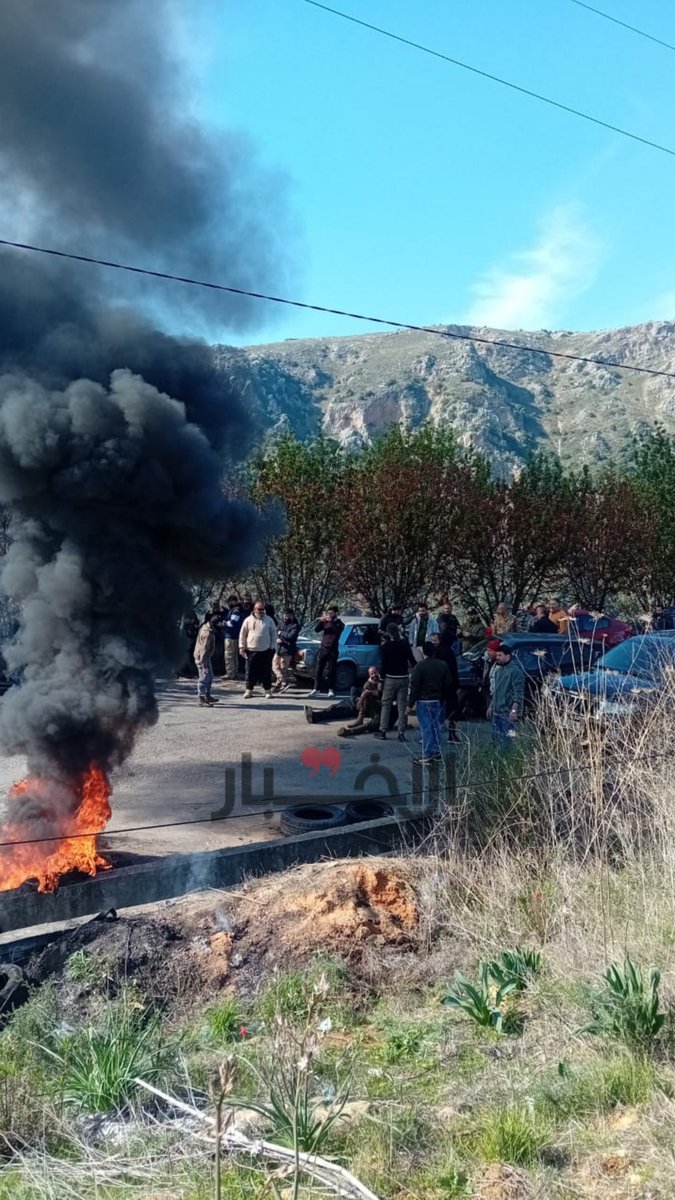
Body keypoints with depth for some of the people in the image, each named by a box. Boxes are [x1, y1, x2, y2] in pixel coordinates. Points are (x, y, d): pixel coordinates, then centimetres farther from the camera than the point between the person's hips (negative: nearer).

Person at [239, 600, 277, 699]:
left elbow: (274, 634, 7)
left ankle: (267, 690, 13)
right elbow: (243, 634, 5)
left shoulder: (269, 620, 4)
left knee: (266, 672, 4)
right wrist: (242, 647, 1)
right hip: (251, 651, 0)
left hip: (266, 651, 0)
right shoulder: (248, 620, 2)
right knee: (251, 672, 4)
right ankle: (249, 690, 13)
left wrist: (272, 646, 1)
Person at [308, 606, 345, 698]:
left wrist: (331, 621, -27)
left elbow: (336, 630, -17)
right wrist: (321, 621, -15)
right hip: (323, 648, 3)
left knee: (332, 671, 1)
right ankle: (317, 689, 5)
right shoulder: (325, 622, 10)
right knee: (319, 670, 1)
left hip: (333, 650, -3)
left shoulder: (339, 624, 3)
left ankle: (331, 690, 7)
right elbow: (316, 629, 0)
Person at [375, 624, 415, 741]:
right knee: (402, 706, 4)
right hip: (404, 678, 2)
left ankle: (383, 731, 10)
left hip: (390, 678, -2)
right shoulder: (405, 644, -2)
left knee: (386, 705, 9)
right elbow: (411, 660, -2)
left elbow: (384, 663, -7)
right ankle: (401, 733, 2)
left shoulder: (386, 646, -7)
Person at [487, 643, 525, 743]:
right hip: (496, 711, 9)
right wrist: (491, 706, 21)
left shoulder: (515, 670, -14)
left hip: (508, 712, -9)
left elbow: (518, 692, -18)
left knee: (506, 739, -9)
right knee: (497, 737, 14)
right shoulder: (497, 668, 12)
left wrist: (514, 710, -23)